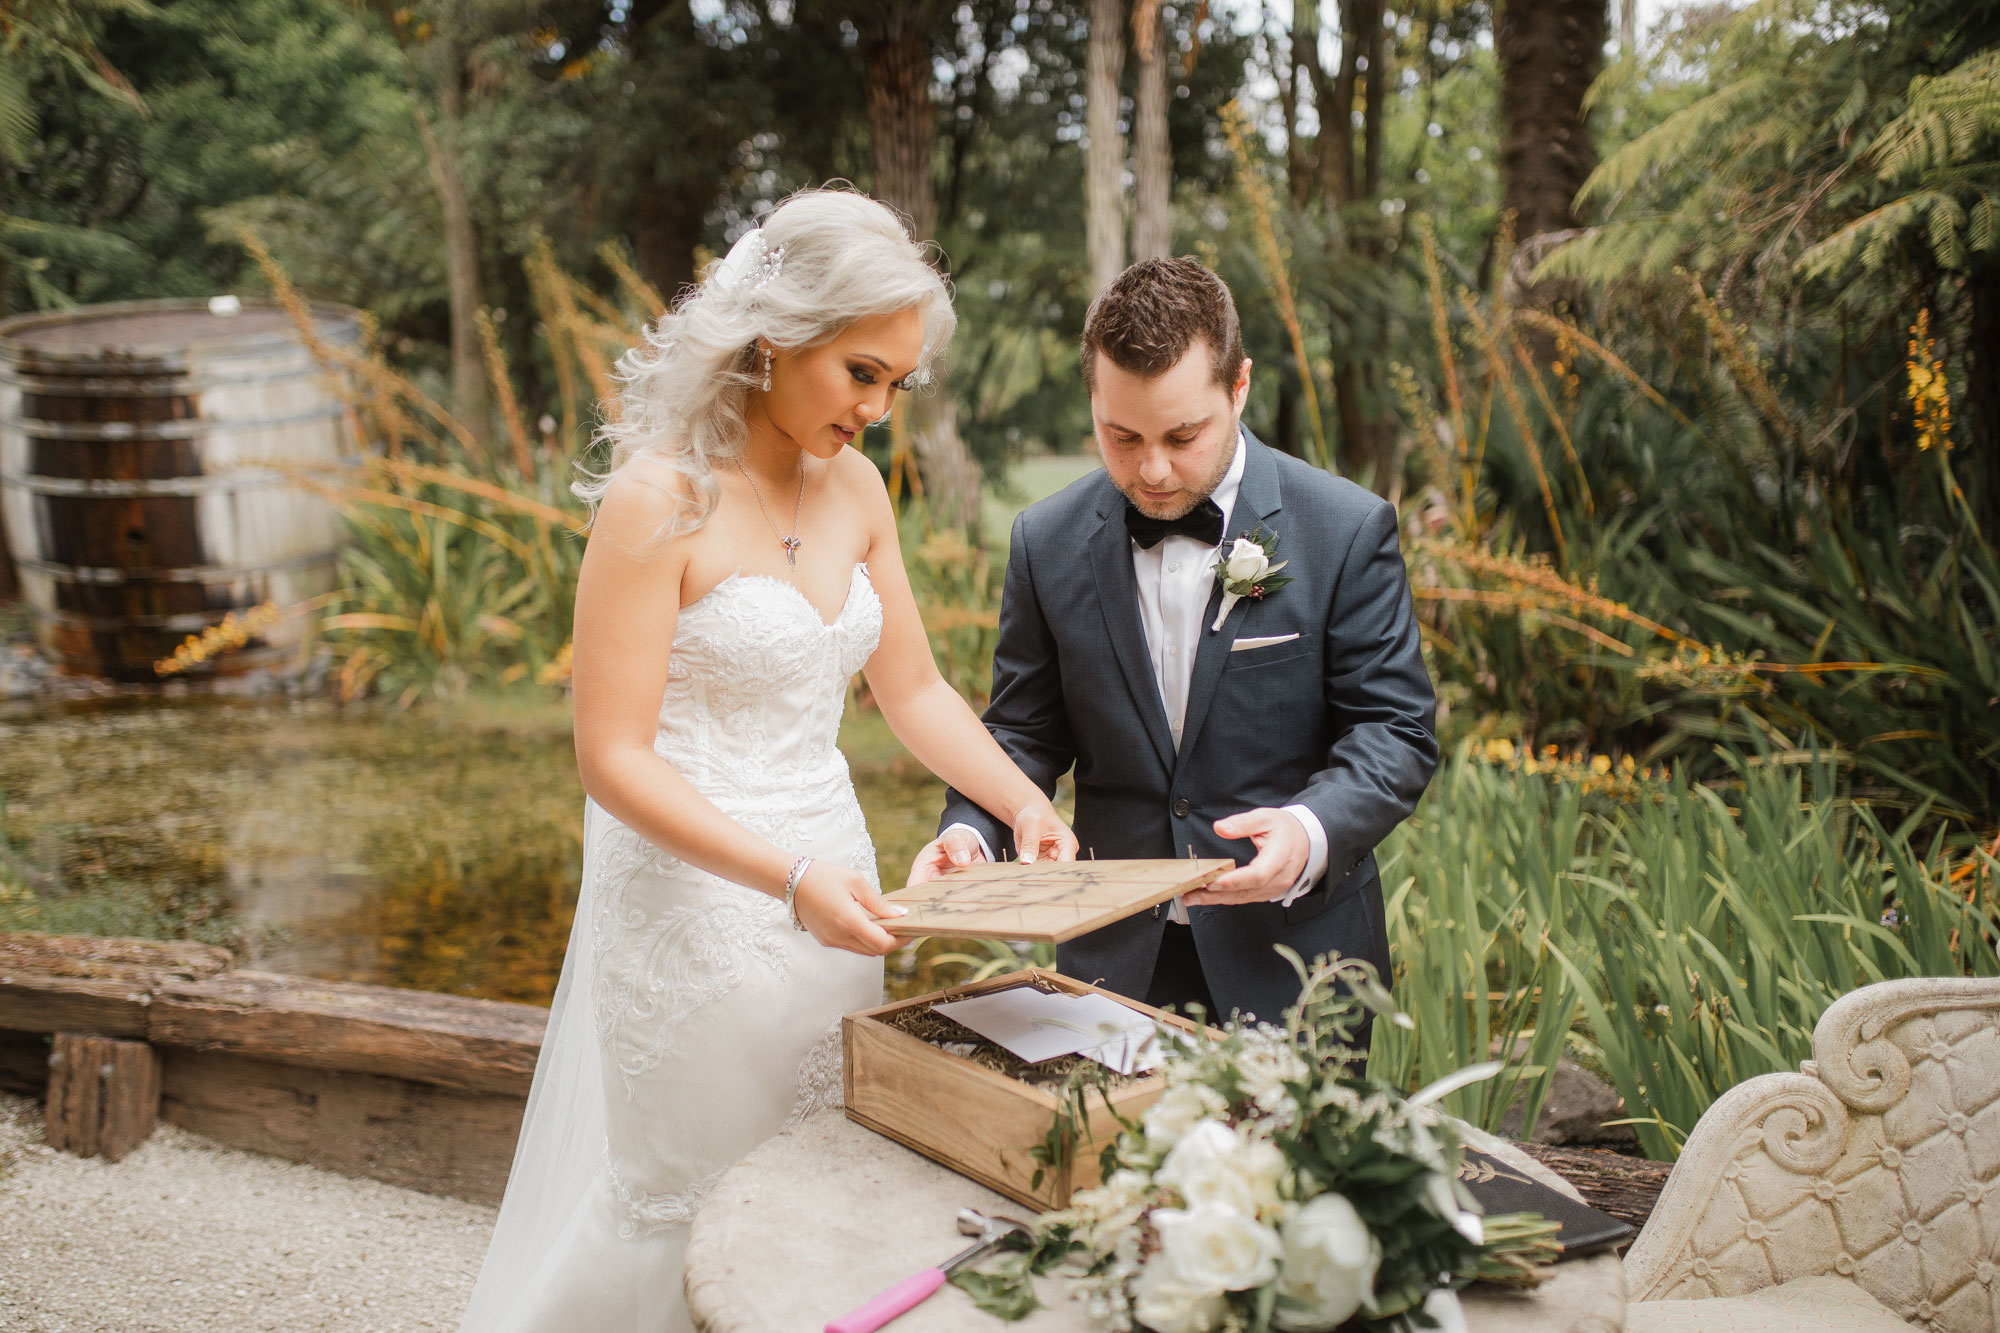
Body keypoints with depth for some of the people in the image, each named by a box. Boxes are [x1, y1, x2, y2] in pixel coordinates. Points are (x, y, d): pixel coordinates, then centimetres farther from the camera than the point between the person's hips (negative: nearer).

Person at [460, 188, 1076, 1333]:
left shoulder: (854, 486, 4)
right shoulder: (659, 499, -17)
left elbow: (914, 688, 11)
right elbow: (614, 758, -19)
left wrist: (1024, 803, -5)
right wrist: (789, 878, -28)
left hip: (828, 876, 7)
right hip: (694, 894, -6)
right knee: (679, 1211, 7)